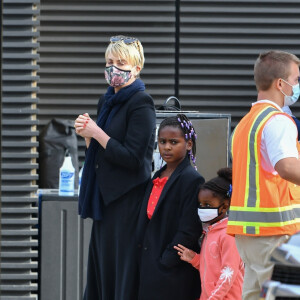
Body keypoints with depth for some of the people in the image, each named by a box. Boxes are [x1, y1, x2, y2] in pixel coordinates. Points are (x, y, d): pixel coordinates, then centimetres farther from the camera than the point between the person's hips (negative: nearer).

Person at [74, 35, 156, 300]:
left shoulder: (141, 104, -11)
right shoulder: (107, 101, 15)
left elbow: (132, 158, -17)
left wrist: (96, 133, -14)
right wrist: (86, 134, 2)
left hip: (128, 199, -9)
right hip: (104, 198, 9)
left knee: (124, 276, -7)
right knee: (101, 270, 9)